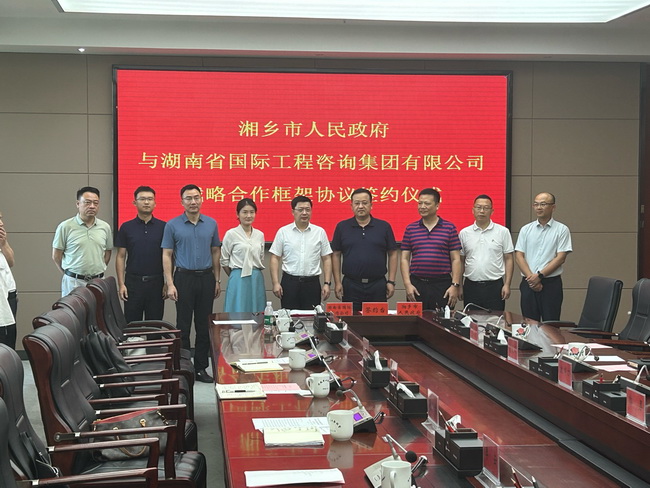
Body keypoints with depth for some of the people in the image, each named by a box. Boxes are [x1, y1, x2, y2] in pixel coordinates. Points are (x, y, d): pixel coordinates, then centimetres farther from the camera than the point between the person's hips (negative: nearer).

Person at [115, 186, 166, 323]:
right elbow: (120, 256, 3)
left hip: (156, 282, 0)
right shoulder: (126, 228, 3)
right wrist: (121, 284, -5)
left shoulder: (163, 227, 3)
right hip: (133, 282, 0)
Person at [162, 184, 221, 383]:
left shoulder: (211, 224, 7)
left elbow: (215, 253, 12)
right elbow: (167, 255, -2)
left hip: (206, 278, 3)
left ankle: (201, 367, 15)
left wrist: (217, 280, 7)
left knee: (204, 326, 7)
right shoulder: (173, 225, -1)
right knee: (183, 326, 1)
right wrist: (170, 284, -9)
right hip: (184, 278, -3)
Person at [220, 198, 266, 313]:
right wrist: (235, 275, 7)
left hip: (257, 280, 4)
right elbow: (224, 261, 1)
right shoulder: (231, 234, -4)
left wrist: (256, 273, 13)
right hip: (239, 280, -4)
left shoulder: (260, 235, 9)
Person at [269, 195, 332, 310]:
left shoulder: (320, 232, 6)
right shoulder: (283, 232, 4)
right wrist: (276, 283, -5)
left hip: (312, 283, 1)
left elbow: (326, 259, 7)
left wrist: (327, 283, 0)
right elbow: (275, 259, 3)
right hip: (289, 282, -1)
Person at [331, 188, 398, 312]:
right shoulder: (342, 227, 5)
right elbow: (336, 255, 6)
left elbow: (392, 254, 6)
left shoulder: (384, 227, 4)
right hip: (351, 286, 0)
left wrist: (391, 281, 0)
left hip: (378, 285, 0)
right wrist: (337, 282, -1)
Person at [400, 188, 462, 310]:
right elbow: (404, 259, 8)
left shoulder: (449, 228, 4)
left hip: (442, 285, -1)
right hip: (416, 285, 1)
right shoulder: (410, 229, 9)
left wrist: (455, 285, -6)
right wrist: (407, 284, -3)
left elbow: (456, 259, 3)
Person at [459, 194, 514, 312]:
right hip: (471, 286, 2)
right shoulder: (464, 233, 8)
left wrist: (507, 284, -5)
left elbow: (509, 259, 2)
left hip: (495, 286, -2)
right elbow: (460, 261, 11)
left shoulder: (502, 232, 3)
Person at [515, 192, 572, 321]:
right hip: (528, 283, 3)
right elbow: (519, 255, 4)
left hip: (551, 283, -3)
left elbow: (561, 258, -6)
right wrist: (530, 277, -10)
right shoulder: (526, 230, 10)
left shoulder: (561, 230, 1)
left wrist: (539, 275, -13)